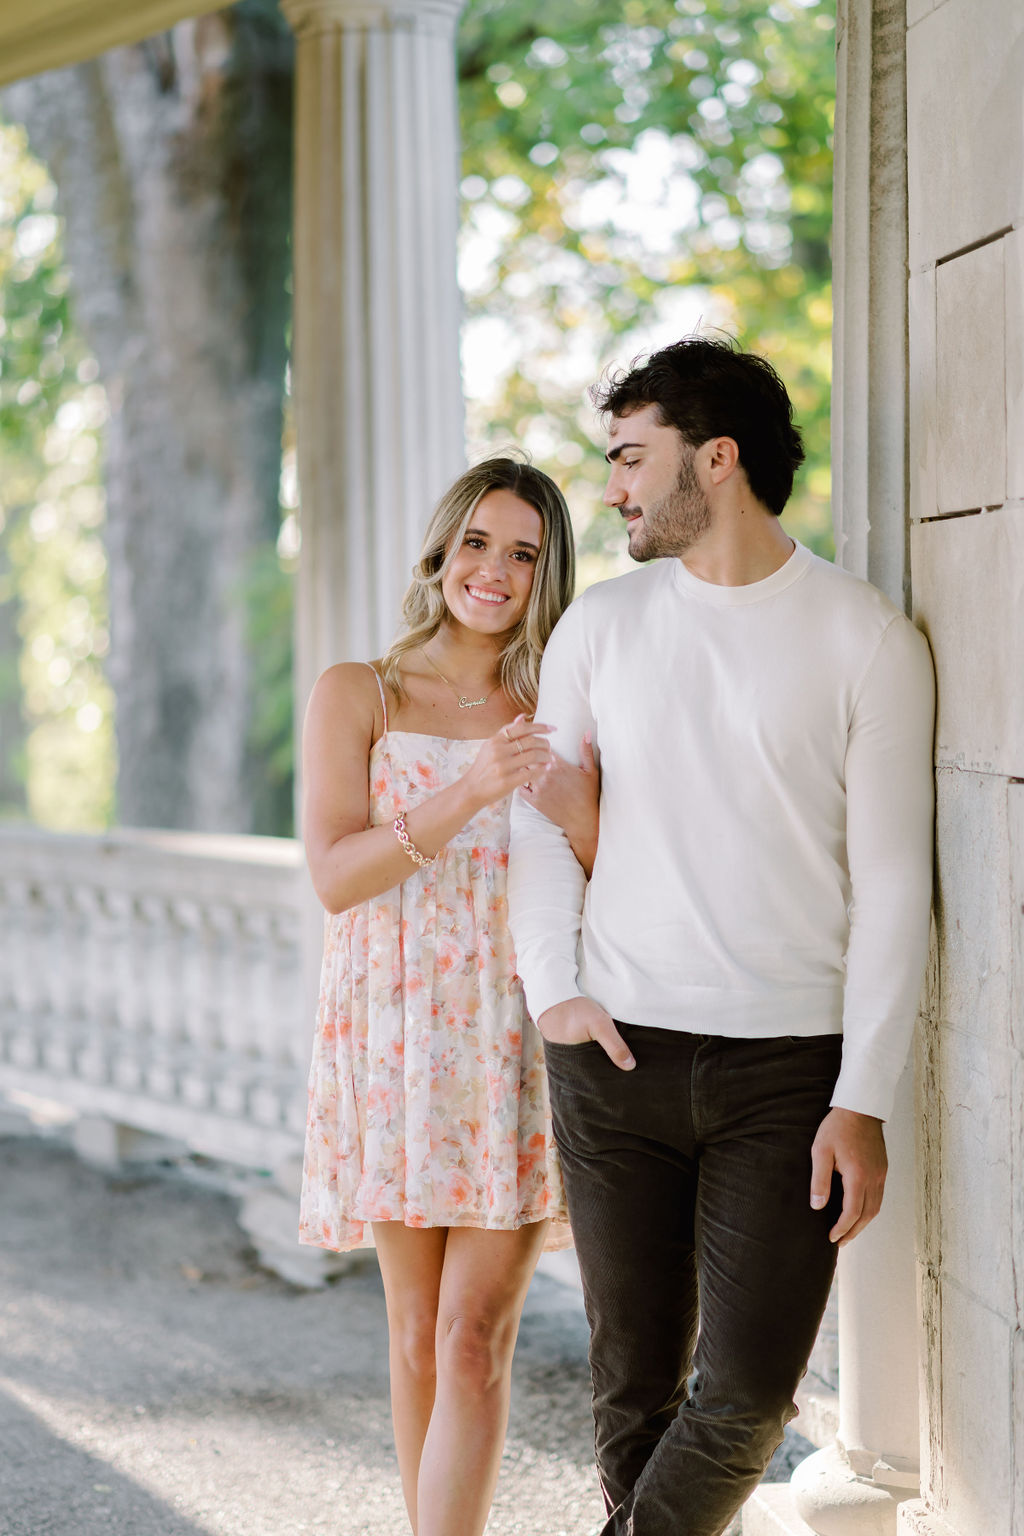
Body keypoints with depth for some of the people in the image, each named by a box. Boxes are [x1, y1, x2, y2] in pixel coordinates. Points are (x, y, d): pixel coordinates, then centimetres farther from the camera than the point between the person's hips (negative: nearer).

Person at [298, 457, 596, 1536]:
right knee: (417, 1335, 9)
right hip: (395, 1038, 0)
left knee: (474, 1340, -8)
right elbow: (334, 876, -8)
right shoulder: (357, 695, 3)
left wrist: (571, 802, -18)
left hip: (521, 1040, 0)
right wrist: (466, 796, -21)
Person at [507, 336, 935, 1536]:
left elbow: (891, 881, -3)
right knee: (636, 1377, 7)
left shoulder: (866, 639, -2)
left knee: (749, 1393, -6)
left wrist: (864, 1099, -8)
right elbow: (539, 815, 13)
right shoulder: (601, 625, 8)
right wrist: (552, 988, -3)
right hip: (616, 1054, 2)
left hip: (788, 1066, -2)